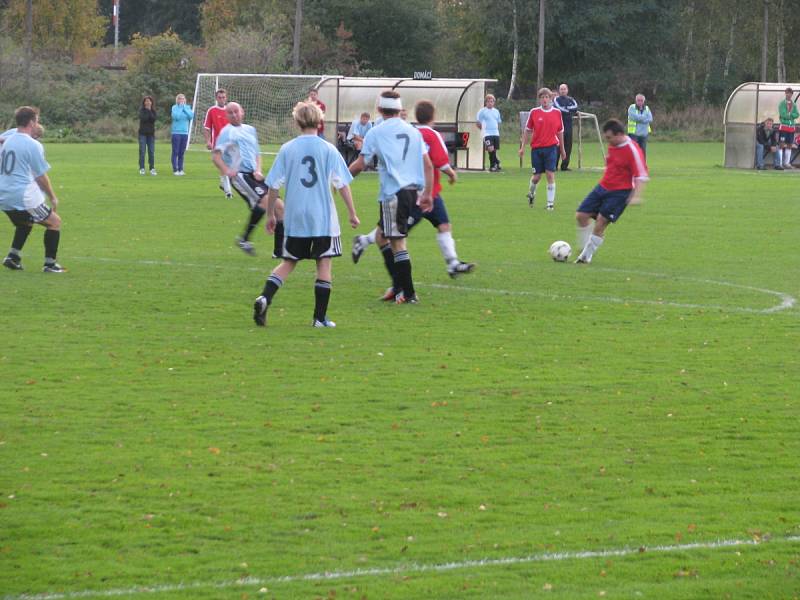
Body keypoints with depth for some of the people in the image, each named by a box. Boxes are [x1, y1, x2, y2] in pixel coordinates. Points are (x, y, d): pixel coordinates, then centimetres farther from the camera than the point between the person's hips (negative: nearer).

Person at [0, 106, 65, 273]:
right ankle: (50, 264, 3)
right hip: (24, 198, -8)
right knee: (55, 222, 8)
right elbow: (41, 177, -7)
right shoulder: (33, 145, -11)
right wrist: (52, 197, 6)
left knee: (25, 222, 32)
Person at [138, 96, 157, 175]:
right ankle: (141, 168, -2)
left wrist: (149, 111, -11)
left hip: (151, 133, 2)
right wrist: (147, 110, -10)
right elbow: (143, 118, -15)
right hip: (143, 133, -2)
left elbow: (153, 119, -10)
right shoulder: (141, 110, 1)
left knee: (151, 152, 0)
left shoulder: (153, 111, 8)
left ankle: (152, 169, 3)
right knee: (142, 151, -4)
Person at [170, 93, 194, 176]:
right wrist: (180, 107, -11)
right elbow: (176, 116, -18)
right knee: (175, 152, -3)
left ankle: (180, 169, 11)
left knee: (182, 152, 7)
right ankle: (175, 170, -1)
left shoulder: (187, 107, 9)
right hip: (176, 132, -4)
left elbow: (191, 116, -6)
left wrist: (184, 108, -7)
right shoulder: (175, 107, -3)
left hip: (185, 132, 4)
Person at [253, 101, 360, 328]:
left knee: (288, 262, 14)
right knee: (324, 264, 6)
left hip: (294, 218, 2)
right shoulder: (329, 150, -3)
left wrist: (270, 214, 12)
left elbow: (273, 186, 2)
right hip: (324, 219, -2)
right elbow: (342, 184, -3)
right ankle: (320, 317, 3)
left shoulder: (287, 150, 0)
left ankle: (264, 298, -8)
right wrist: (352, 213, 5)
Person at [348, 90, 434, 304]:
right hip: (413, 190, 6)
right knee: (383, 234, 19)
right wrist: (428, 194, 13)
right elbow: (428, 165, 9)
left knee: (397, 242, -3)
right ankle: (398, 286, 16)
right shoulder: (413, 132, 13)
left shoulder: (376, 133, -2)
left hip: (392, 192, -6)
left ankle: (408, 293, -5)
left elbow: (359, 164, -3)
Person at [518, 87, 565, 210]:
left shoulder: (557, 113, 2)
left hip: (551, 148, 0)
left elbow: (560, 132, 11)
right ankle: (531, 193, 36)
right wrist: (523, 146, 2)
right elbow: (528, 130, 6)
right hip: (536, 148, 0)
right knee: (537, 176, 5)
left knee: (550, 174, -8)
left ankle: (550, 202, -4)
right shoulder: (534, 112, 0)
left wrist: (562, 149, 14)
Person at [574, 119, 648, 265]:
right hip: (603, 187, 8)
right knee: (581, 215, 1)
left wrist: (636, 196, -30)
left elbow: (642, 176, -20)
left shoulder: (632, 150, -18)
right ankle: (585, 248, 17)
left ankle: (586, 256, -2)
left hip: (620, 192, -8)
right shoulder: (612, 146, 6)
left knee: (601, 222, -14)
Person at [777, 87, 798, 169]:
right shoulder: (782, 103, -2)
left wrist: (789, 114, -15)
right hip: (784, 126, -5)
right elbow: (782, 114, -15)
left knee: (789, 145, 8)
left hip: (792, 127, 5)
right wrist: (791, 115, -10)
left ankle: (787, 163, 15)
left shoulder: (794, 104, 13)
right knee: (782, 145, -8)